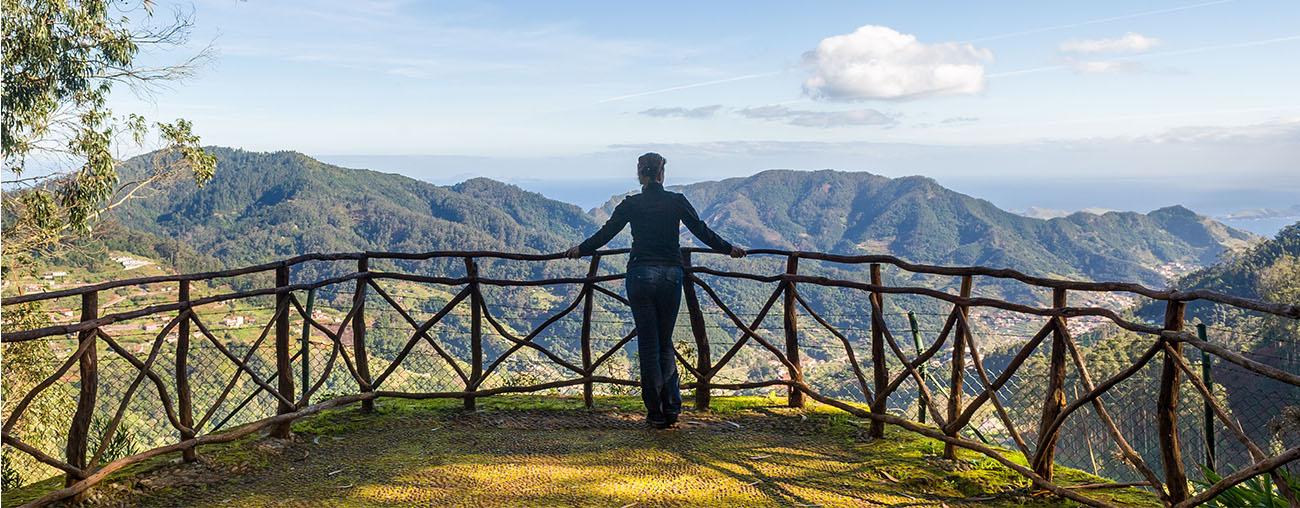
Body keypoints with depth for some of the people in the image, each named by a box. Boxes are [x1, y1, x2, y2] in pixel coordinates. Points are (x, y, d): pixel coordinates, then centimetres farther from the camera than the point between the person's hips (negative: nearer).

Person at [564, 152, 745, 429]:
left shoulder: (631, 204, -1)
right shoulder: (677, 201, 1)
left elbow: (604, 234, 6)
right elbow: (703, 232, 4)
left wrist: (580, 249, 24)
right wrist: (729, 248, 20)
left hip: (641, 275, -1)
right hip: (671, 275, 1)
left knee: (649, 345, 5)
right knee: (665, 343, 15)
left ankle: (656, 413, 7)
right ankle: (672, 405, 4)